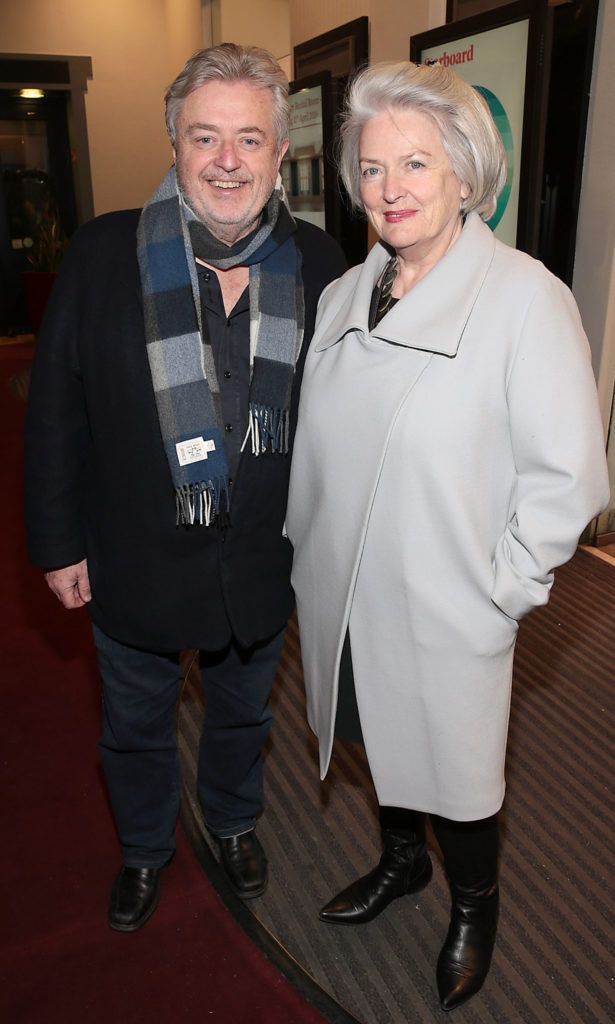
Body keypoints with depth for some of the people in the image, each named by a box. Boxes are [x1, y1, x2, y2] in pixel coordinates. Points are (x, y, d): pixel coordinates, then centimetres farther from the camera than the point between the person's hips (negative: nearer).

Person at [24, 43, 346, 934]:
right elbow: (56, 408, -8)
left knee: (243, 713, 26)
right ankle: (145, 848, 52)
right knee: (135, 727, 22)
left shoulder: (317, 263, -8)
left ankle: (235, 821, 57)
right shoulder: (103, 253, -13)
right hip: (135, 558, -1)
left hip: (262, 560, 2)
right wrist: (59, 542, -7)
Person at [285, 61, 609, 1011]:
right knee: (381, 746, 24)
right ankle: (401, 859, 53)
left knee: (453, 772, 15)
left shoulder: (525, 296, -15)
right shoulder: (344, 295, 4)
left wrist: (499, 589, -14)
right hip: (343, 602, 5)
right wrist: (307, 550, 9)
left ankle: (474, 905, 46)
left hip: (445, 615, -5)